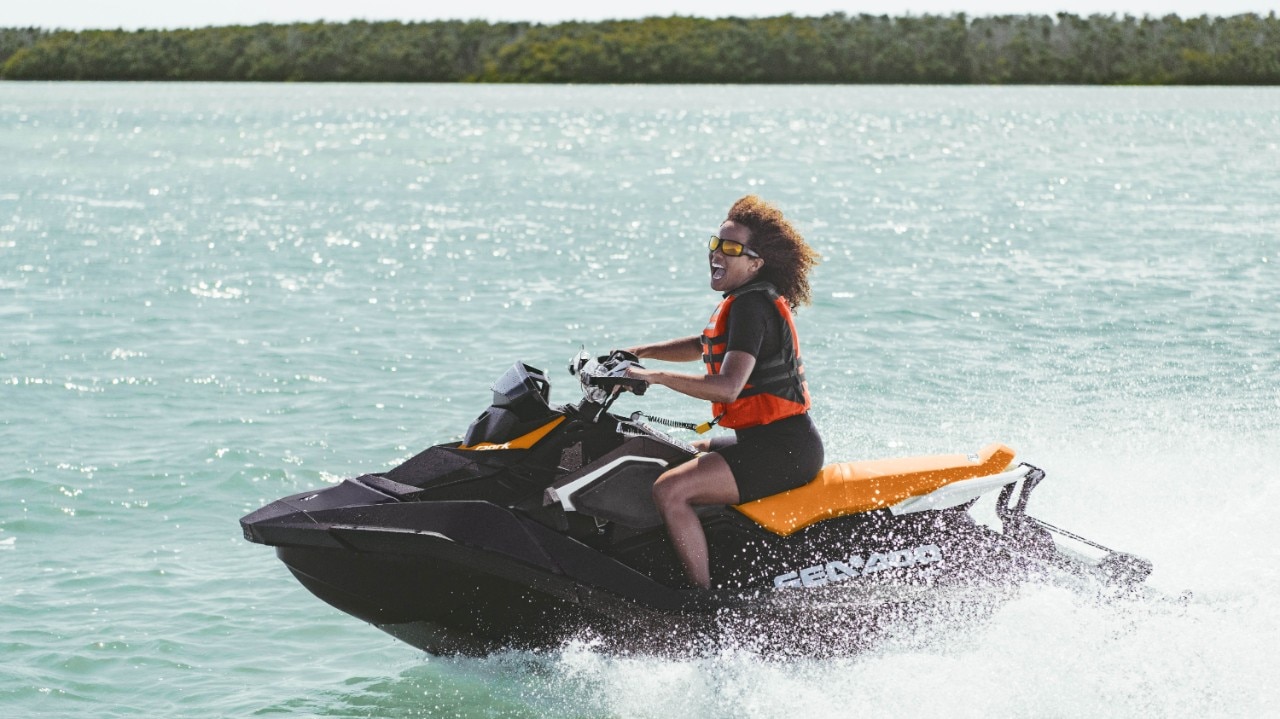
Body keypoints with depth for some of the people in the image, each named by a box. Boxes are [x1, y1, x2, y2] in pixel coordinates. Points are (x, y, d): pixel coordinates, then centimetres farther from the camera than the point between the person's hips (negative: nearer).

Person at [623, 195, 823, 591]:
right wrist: (641, 352, 23)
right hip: (778, 442, 11)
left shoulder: (751, 306, -17)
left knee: (670, 490, -23)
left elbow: (727, 387, -28)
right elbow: (707, 345, 33)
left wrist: (656, 376, -27)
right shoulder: (749, 299, 15)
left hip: (781, 450, -11)